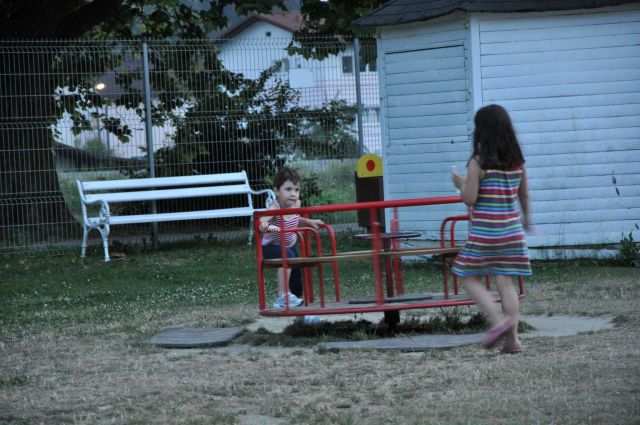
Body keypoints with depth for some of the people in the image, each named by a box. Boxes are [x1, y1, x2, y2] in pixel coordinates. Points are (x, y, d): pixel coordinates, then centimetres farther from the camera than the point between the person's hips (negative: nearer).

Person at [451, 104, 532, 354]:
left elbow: (470, 199, -16)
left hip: (484, 232, -5)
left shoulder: (478, 163, -13)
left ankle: (498, 320, -10)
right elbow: (524, 195, 14)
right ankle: (512, 338, 4)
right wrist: (525, 218, 31)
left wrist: (460, 184, 4)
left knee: (469, 277, 7)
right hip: (511, 229, 5)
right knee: (505, 282, 8)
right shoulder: (517, 161, 4)